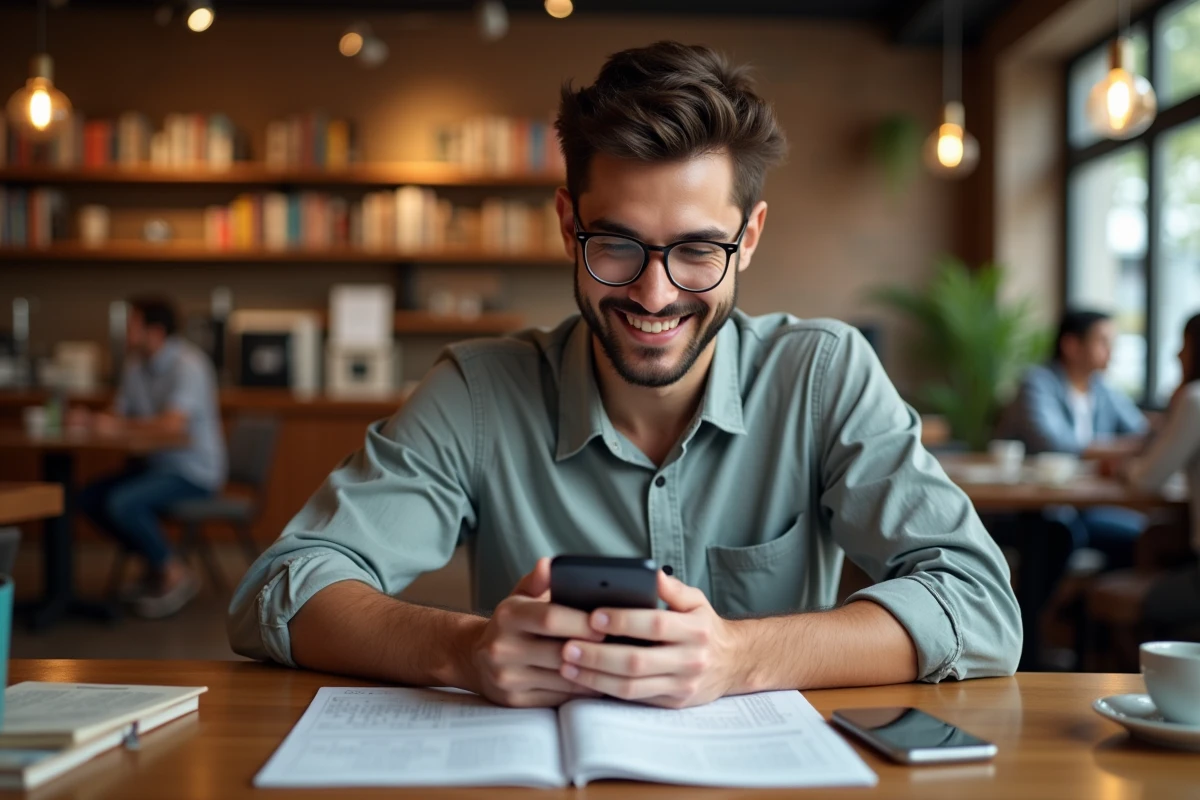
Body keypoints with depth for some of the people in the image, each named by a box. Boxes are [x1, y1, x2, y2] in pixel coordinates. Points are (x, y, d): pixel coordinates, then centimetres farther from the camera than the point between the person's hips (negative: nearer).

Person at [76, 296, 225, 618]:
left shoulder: (188, 364, -18)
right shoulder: (136, 367, 8)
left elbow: (172, 424, -29)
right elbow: (118, 416, 13)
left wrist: (121, 426, -22)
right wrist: (89, 420, -8)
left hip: (194, 471, -9)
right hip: (159, 463, 9)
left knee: (122, 503, -27)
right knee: (89, 498, 3)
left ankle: (175, 575, -8)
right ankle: (156, 566, 12)